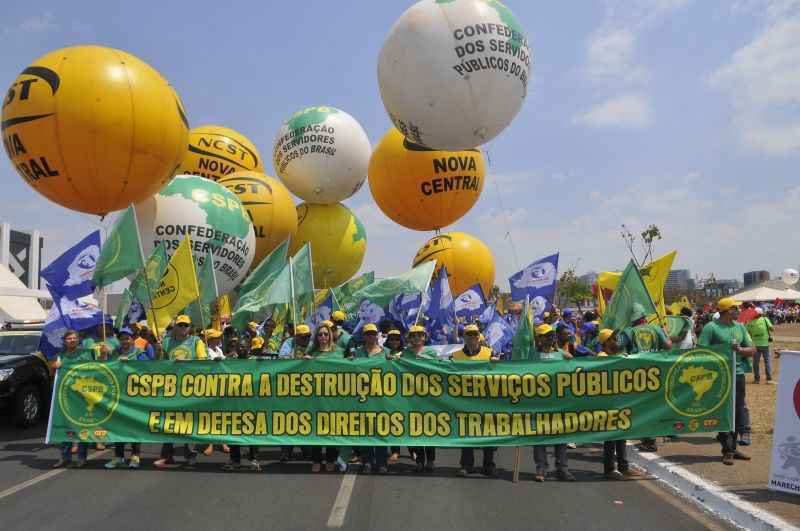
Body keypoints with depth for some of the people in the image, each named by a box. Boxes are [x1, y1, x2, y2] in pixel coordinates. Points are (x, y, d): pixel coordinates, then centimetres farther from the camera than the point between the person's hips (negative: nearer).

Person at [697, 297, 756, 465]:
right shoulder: (711, 328, -8)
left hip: (738, 374, 6)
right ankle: (727, 451, 7)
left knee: (738, 411, 12)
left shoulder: (740, 327, 11)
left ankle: (732, 447, 25)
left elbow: (752, 350, 9)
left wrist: (739, 349, -9)